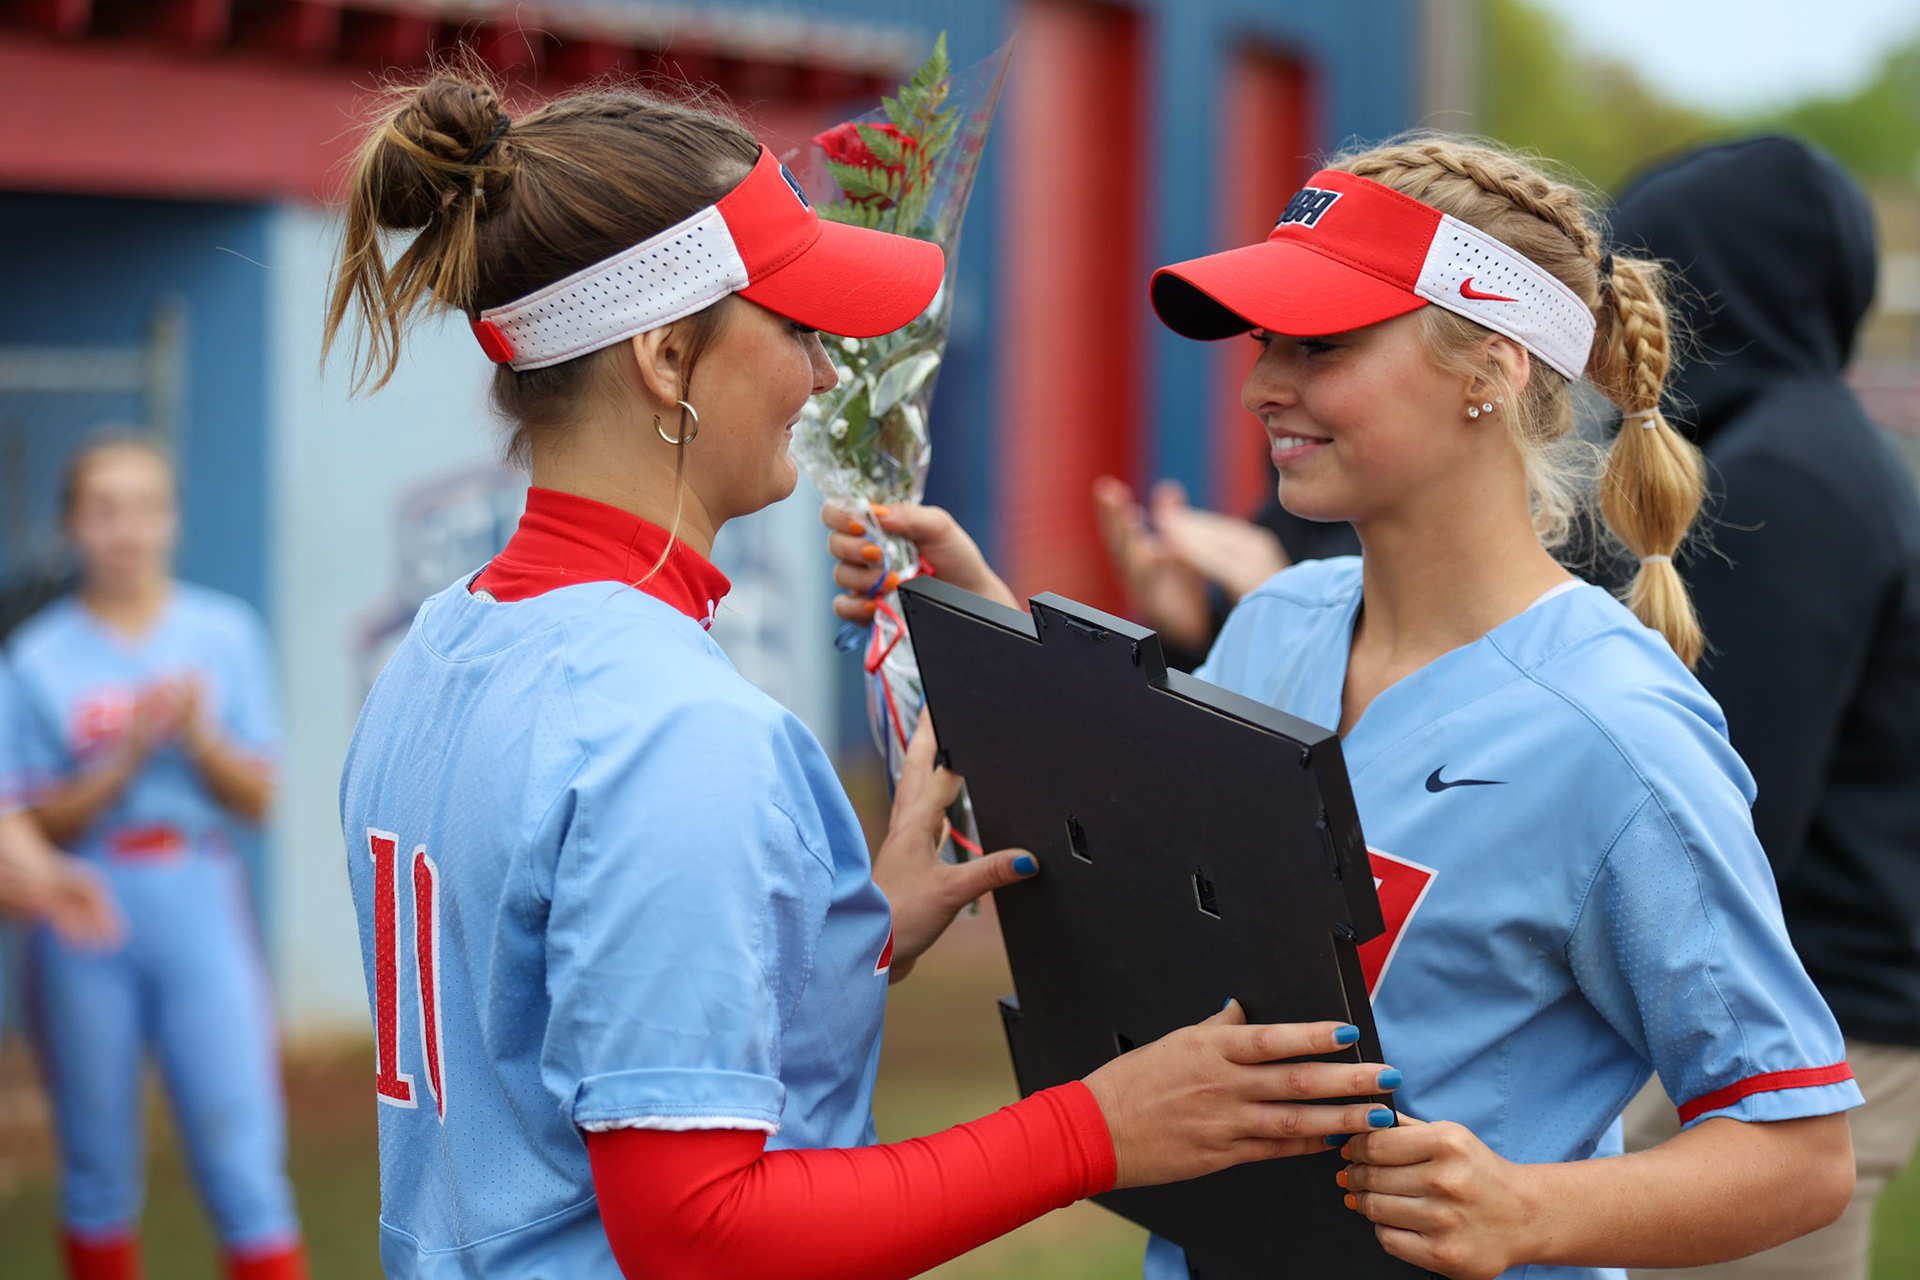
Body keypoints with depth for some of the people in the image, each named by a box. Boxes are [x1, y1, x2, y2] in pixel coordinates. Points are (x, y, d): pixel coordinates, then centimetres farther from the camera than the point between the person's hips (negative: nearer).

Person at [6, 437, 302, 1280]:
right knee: (97, 1165, 8)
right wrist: (129, 754, -15)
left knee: (244, 1160, -5)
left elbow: (257, 800, 4)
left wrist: (199, 736, -14)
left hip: (200, 909, 0)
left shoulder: (225, 633, 4)